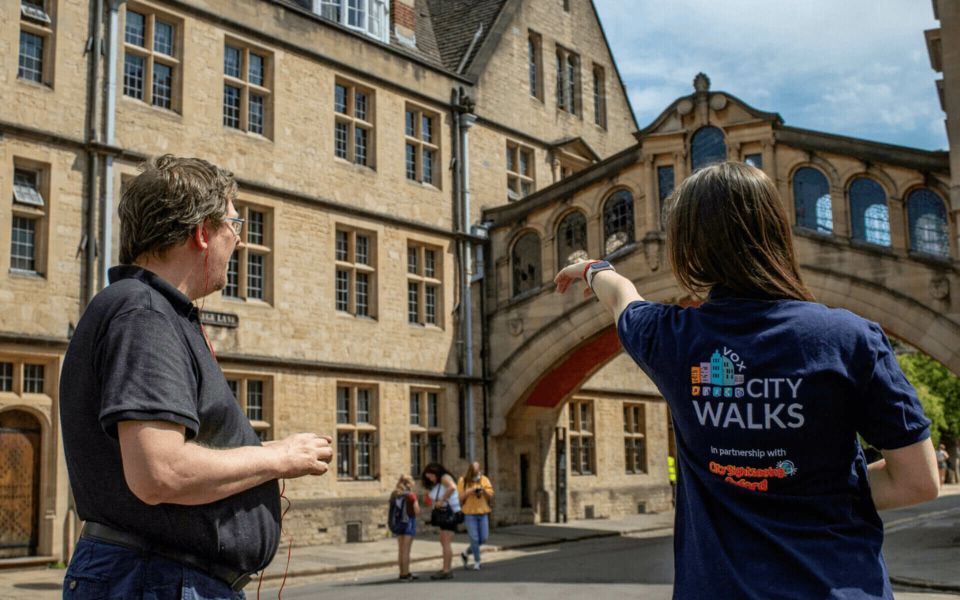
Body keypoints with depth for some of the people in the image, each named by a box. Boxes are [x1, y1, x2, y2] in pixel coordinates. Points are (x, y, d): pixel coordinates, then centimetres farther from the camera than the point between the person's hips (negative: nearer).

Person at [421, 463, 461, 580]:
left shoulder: (445, 477, -12)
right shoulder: (436, 484, 17)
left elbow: (452, 487, -32)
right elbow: (434, 499, 12)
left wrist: (441, 501, -27)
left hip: (450, 512, -10)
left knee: (446, 543, -11)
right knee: (443, 543, 14)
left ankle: (446, 571, -12)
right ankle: (445, 569, 20)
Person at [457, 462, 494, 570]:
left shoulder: (484, 480, 5)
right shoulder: (463, 481, -2)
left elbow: (490, 496, 2)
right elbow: (459, 498, -2)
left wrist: (484, 491, -17)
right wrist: (467, 493, -18)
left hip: (483, 513, 3)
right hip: (469, 513, -3)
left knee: (483, 538, 4)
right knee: (474, 538, -6)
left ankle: (465, 553, 24)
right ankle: (477, 561, 9)